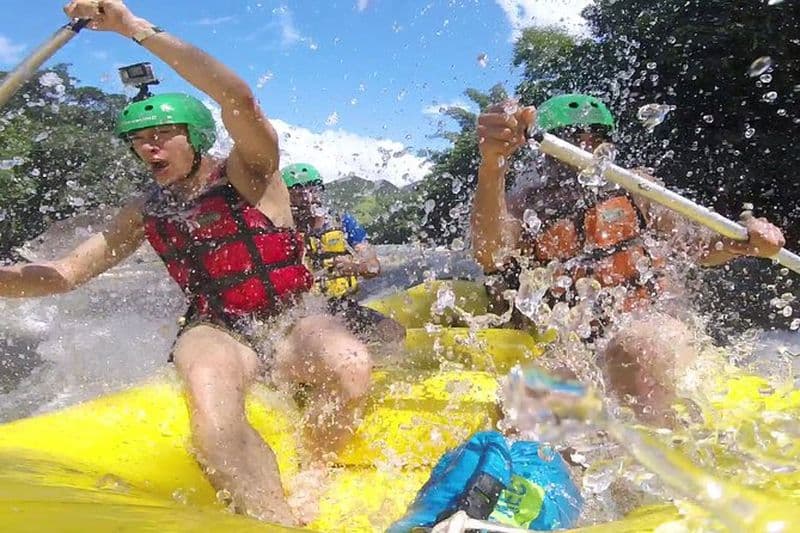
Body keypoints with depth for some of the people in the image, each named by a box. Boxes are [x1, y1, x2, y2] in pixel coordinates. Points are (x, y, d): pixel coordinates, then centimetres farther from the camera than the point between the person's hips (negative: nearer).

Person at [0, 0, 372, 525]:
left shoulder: (247, 174, -2)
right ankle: (278, 520, -32)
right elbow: (65, 273, 11)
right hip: (217, 333, 2)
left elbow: (240, 100, -22)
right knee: (208, 386, -35)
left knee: (350, 366, -34)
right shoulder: (145, 213, 10)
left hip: (292, 324, -1)